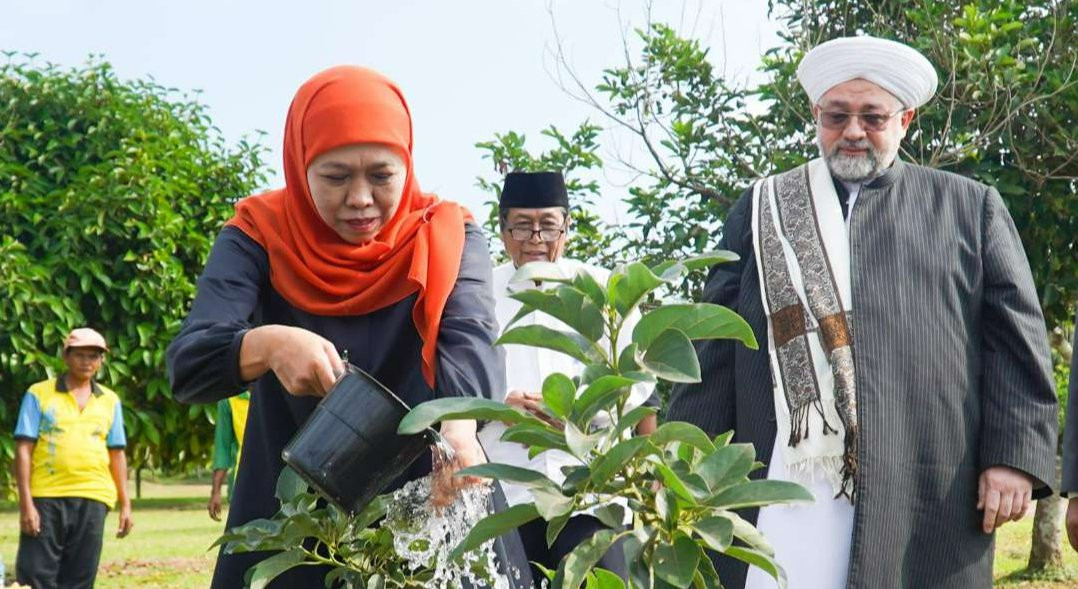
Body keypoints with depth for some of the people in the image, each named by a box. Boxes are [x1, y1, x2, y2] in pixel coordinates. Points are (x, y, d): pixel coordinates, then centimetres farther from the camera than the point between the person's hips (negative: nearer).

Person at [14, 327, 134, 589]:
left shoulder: (110, 401, 14)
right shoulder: (39, 395, 3)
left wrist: (125, 505, 11)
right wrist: (26, 503, -10)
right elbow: (23, 450, -1)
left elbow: (117, 455, 17)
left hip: (92, 500, 3)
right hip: (46, 499, -3)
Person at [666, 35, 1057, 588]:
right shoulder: (763, 209, 17)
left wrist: (1015, 456, -4)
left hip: (926, 493, 0)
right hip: (781, 478, 1)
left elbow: (1015, 339, 8)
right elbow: (715, 345, 12)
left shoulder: (970, 207, 15)